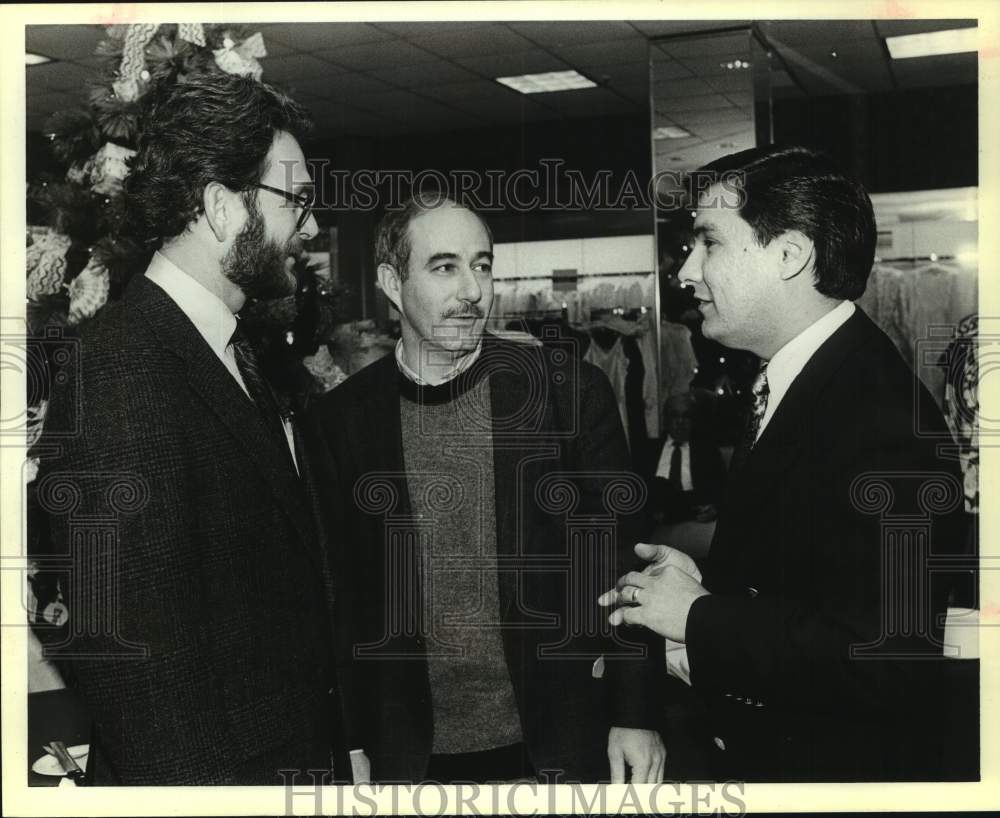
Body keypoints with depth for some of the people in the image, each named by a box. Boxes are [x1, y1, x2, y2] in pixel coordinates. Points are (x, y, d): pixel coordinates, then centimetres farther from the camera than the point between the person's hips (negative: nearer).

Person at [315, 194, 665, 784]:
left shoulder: (570, 391, -6)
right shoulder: (344, 417, -3)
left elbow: (621, 562, -3)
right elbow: (341, 590, 3)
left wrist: (636, 714, -5)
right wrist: (351, 743, 2)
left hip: (557, 747, 0)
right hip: (409, 758, 1)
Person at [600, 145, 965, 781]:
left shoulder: (880, 413, -25)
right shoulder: (783, 388, 5)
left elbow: (881, 655, -31)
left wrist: (701, 620, -21)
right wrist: (704, 590, -5)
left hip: (843, 765, -8)